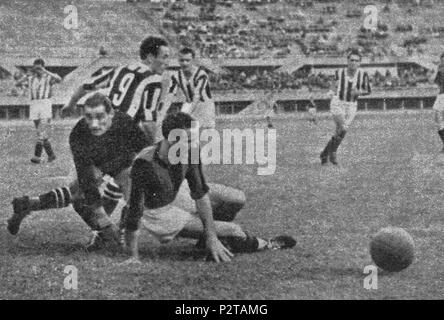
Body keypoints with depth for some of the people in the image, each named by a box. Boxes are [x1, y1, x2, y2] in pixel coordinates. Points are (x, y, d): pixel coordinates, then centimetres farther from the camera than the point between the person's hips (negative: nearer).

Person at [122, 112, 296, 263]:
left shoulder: (189, 152, -22)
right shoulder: (145, 164, -39)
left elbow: (200, 193, -14)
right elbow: (135, 214, -35)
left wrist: (211, 236, -16)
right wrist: (133, 257, -32)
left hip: (179, 193, 6)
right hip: (158, 212, -6)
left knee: (238, 198, 5)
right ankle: (267, 245, 21)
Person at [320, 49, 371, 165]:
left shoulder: (363, 74, -9)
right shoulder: (340, 73, -8)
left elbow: (368, 90, 1)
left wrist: (358, 92, -16)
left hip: (351, 106, 2)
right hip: (337, 104, -2)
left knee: (340, 133, 1)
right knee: (342, 129, -20)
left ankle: (324, 154, 23)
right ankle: (332, 152, 2)